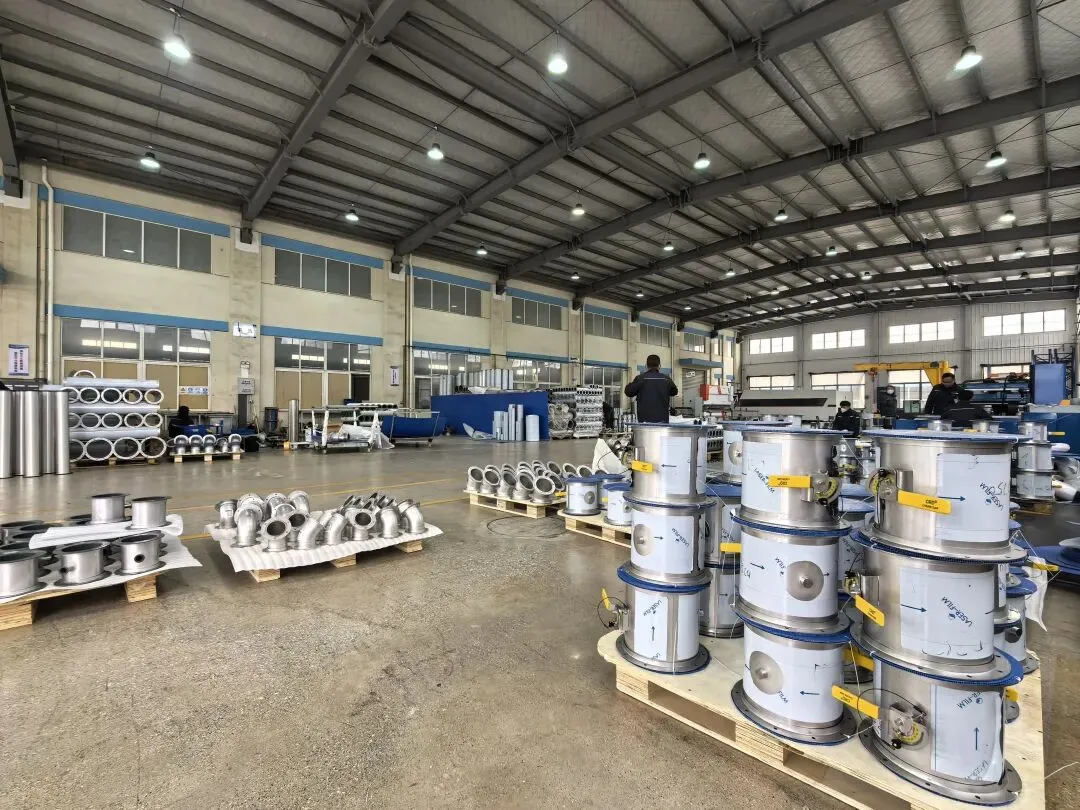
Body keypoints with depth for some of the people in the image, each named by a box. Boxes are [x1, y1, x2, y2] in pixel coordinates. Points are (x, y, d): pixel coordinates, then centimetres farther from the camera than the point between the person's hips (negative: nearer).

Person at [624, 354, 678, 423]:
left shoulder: (640, 378, -6)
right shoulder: (666, 379, 4)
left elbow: (629, 392, 3)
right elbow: (674, 392, 21)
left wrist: (629, 384, 22)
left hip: (645, 418, -2)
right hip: (662, 418, 2)